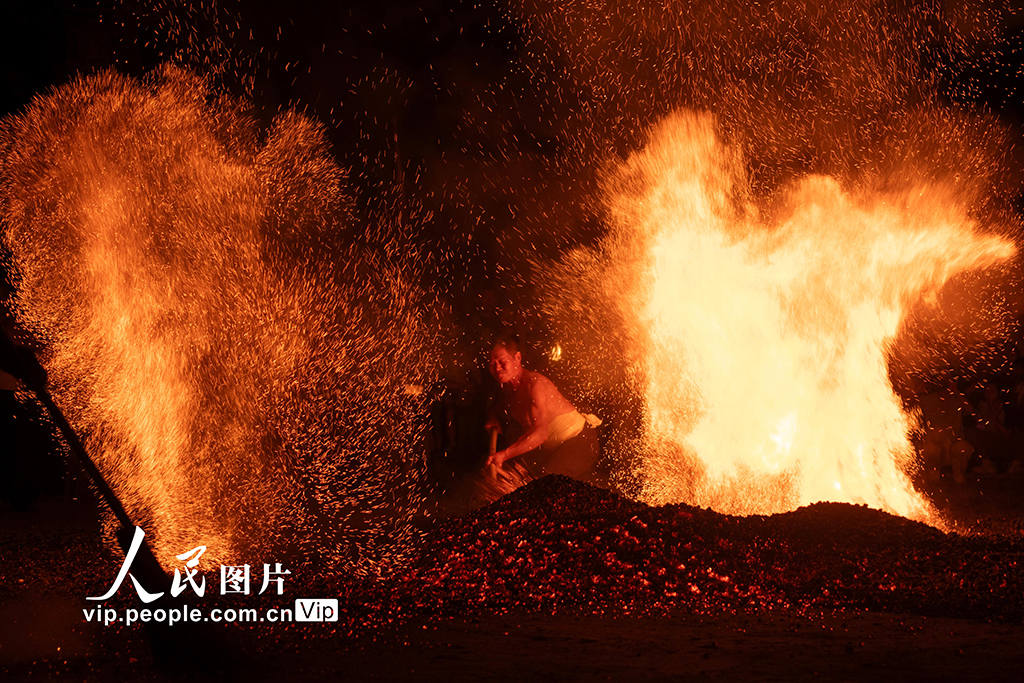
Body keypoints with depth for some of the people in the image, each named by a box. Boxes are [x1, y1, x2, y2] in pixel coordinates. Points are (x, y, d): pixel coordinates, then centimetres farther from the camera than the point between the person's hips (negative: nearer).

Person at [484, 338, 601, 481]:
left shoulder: (534, 385, -27)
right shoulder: (507, 388, 2)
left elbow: (540, 432, -38)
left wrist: (504, 454, -43)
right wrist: (493, 418, 0)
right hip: (550, 447, 9)